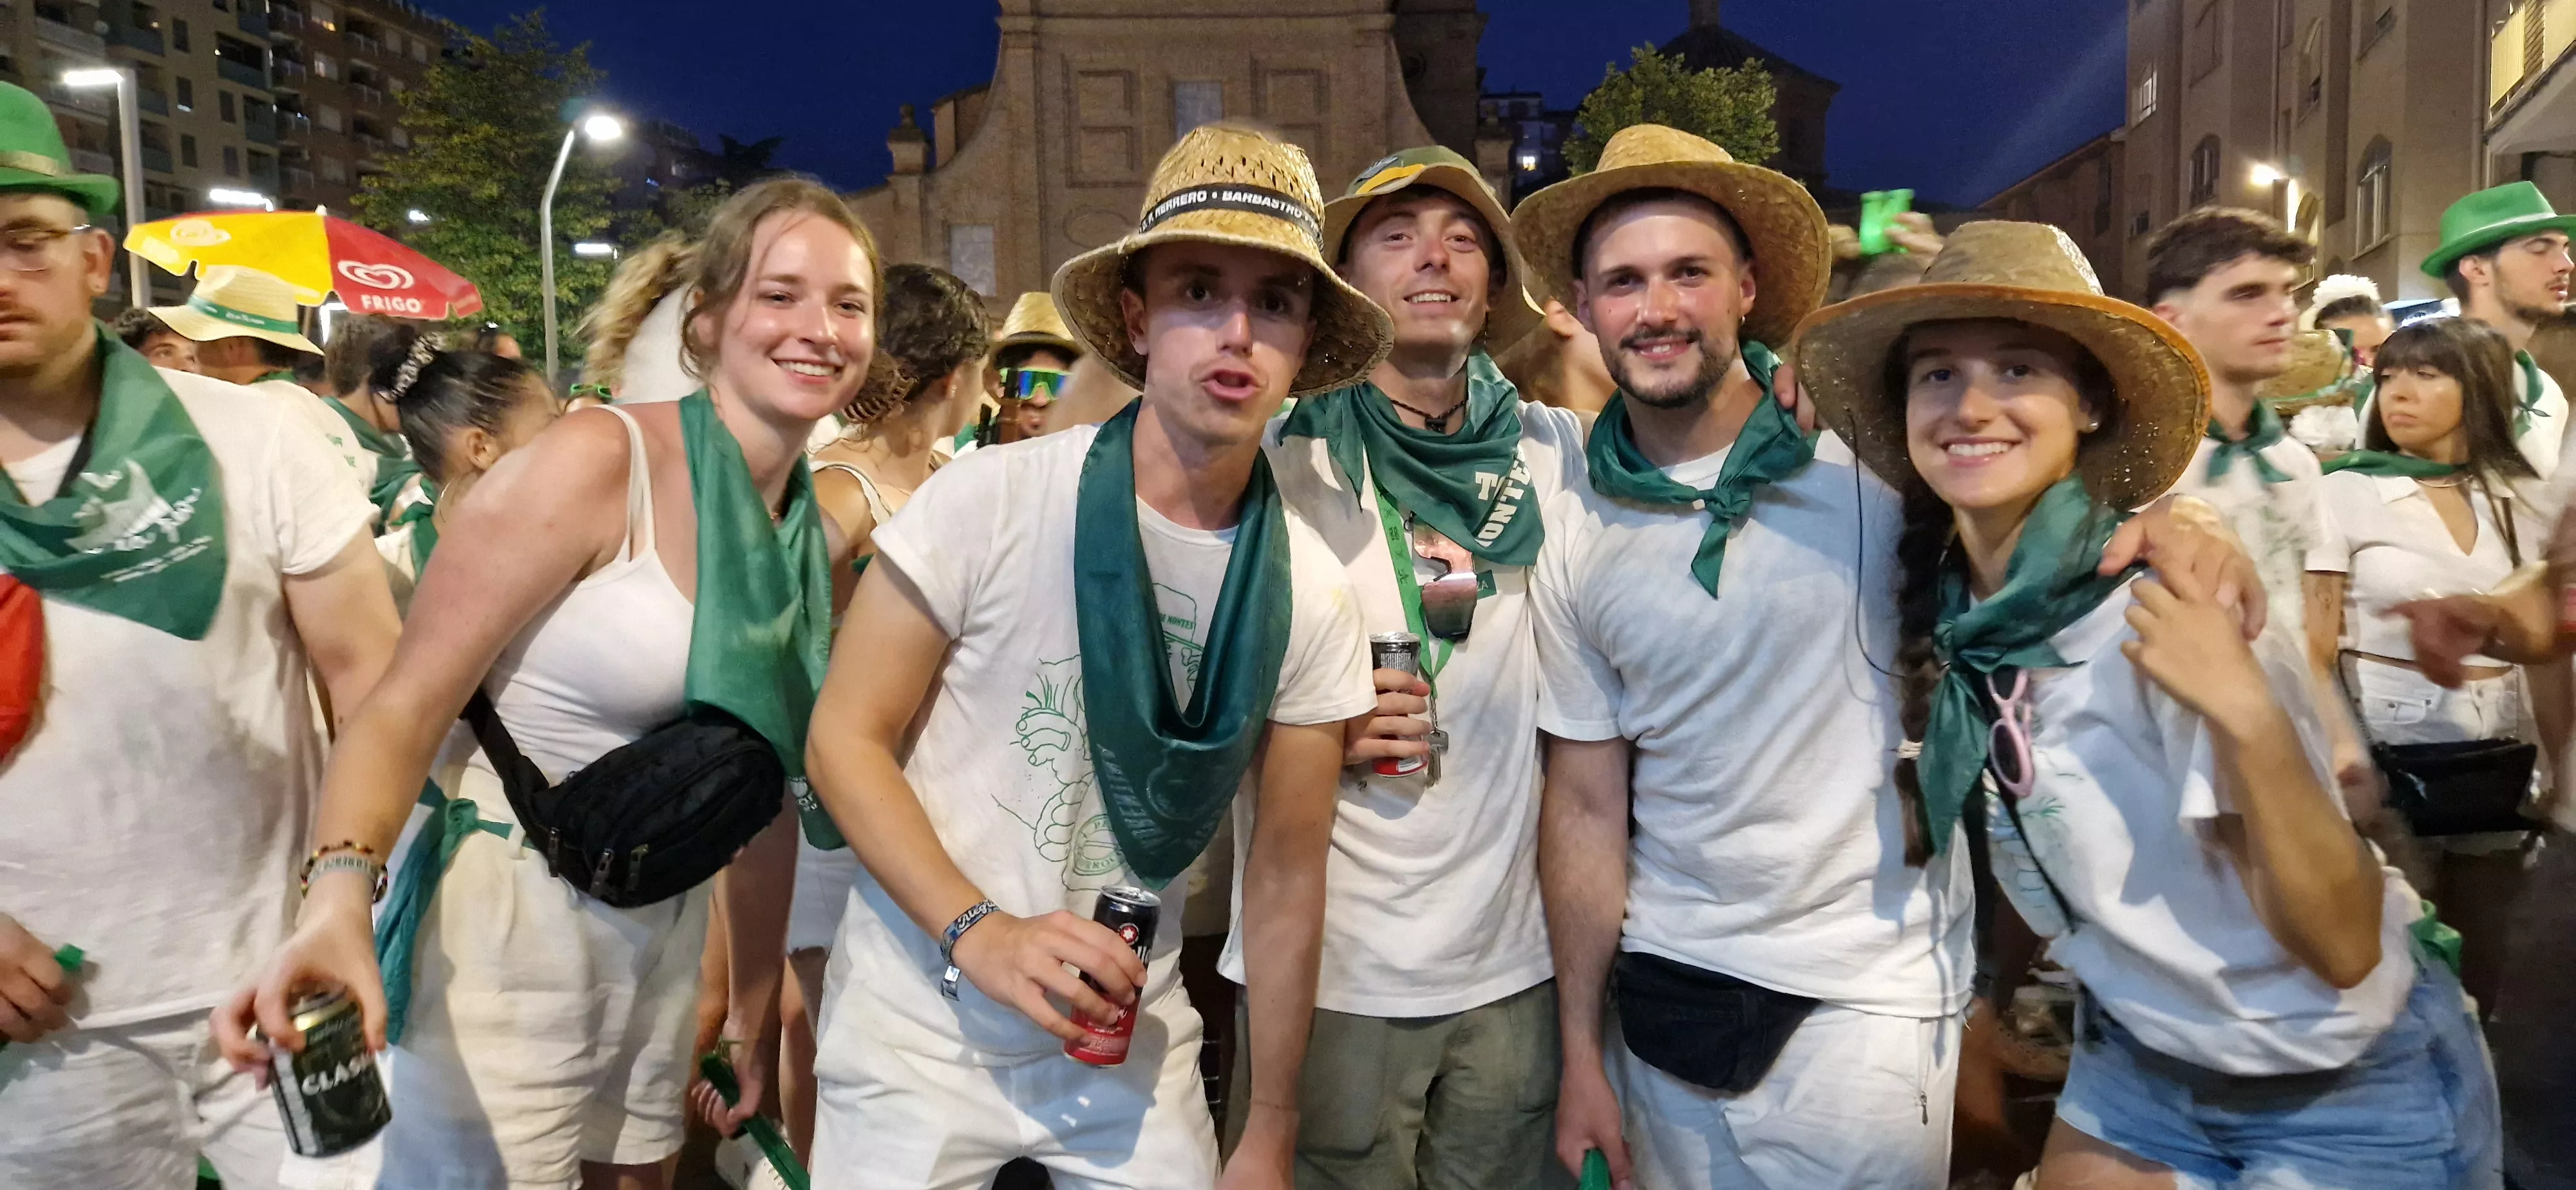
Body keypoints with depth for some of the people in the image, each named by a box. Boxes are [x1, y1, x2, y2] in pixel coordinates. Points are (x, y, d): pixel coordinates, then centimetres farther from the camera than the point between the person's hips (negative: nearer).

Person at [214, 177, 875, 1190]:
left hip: (669, 940, 7)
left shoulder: (819, 539, 4)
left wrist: (755, 1020, 16)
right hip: (508, 924, -6)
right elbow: (406, 705, -18)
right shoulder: (599, 460, -16)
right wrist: (340, 896, -36)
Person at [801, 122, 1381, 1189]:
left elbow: (1285, 875, -1)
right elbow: (845, 739, -10)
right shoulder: (990, 501, -17)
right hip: (921, 1030, -2)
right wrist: (981, 932, -23)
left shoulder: (1308, 596, -7)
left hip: (1131, 1042, 3)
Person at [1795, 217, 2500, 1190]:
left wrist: (2245, 714, -38)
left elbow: (2341, 946, -27)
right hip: (2136, 1065, 5)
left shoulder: (2170, 602, -26)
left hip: (2353, 1097, -4)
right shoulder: (1935, 607, -10)